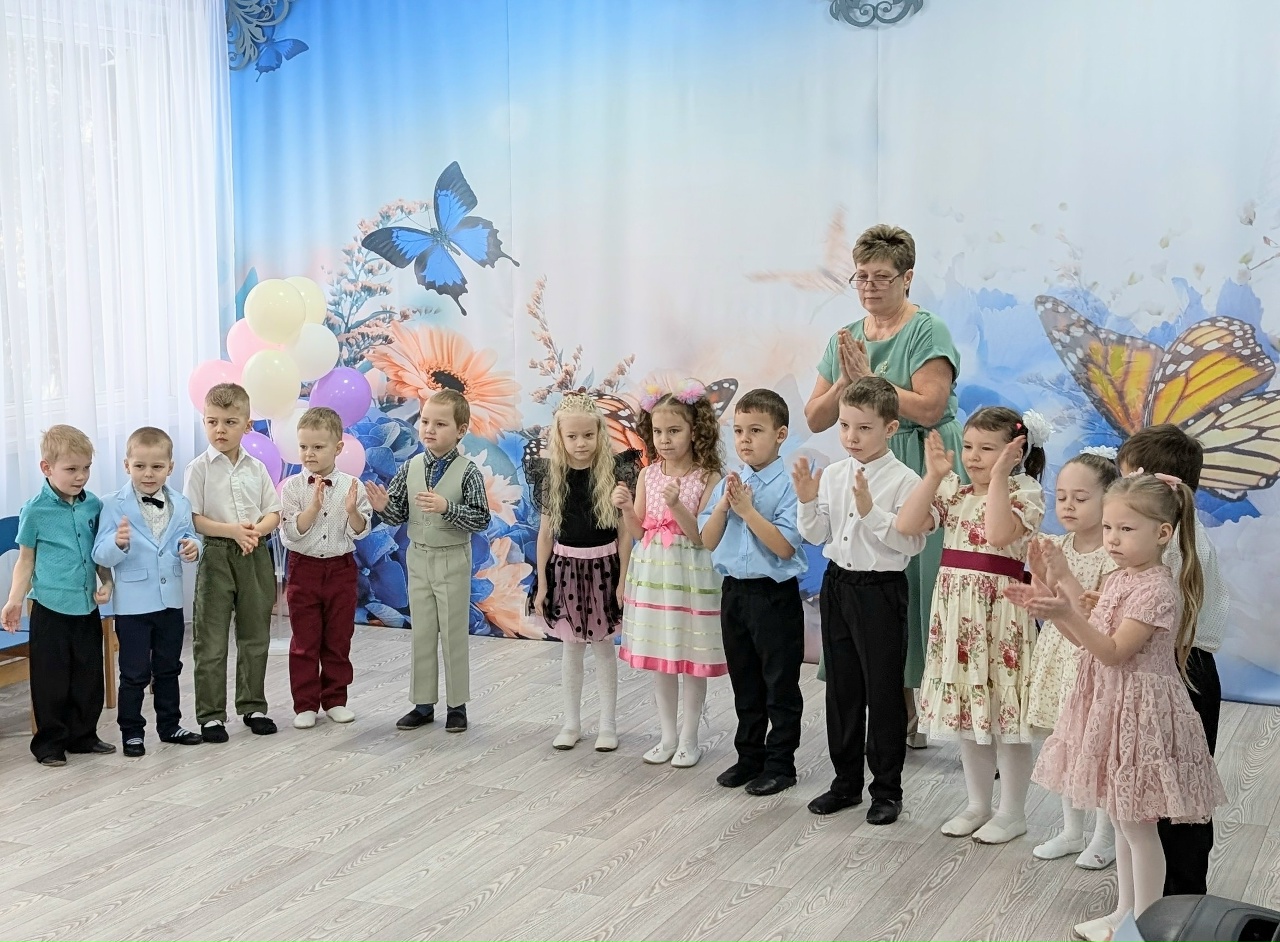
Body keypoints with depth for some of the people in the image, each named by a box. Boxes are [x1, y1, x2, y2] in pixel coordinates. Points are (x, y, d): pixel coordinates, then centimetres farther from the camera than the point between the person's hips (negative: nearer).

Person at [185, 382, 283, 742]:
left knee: (255, 637, 11)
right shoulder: (200, 468, -4)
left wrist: (257, 529, -14)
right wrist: (232, 530, -20)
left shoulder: (256, 467, 6)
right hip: (217, 555, -3)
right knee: (211, 641, 0)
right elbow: (192, 519, -9)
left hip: (256, 556, 4)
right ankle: (211, 715, 7)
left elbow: (274, 513, 7)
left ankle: (253, 706, 23)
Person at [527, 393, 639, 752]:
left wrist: (623, 579, -8)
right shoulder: (551, 477, -3)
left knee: (603, 646, 7)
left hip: (603, 566, -2)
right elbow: (546, 532, 3)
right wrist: (542, 584, 4)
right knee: (571, 648, 11)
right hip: (566, 567, 2)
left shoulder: (613, 473, -9)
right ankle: (571, 723, 22)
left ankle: (608, 724, 19)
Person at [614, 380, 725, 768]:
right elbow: (638, 531, 7)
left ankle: (689, 739, 18)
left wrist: (676, 505, -26)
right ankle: (668, 736, 25)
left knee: (692, 659, 4)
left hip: (690, 573, -5)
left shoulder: (707, 477, -9)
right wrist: (625, 508, -12)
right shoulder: (649, 475, 4)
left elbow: (701, 536, -13)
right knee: (659, 657, 12)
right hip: (652, 571, 5)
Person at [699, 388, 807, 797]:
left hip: (775, 594, -6)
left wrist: (747, 510, -21)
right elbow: (708, 540, 3)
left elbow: (785, 546, -20)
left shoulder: (788, 486, -13)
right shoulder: (727, 484, 5)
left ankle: (780, 762, 17)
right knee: (744, 682, 17)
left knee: (780, 684, 6)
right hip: (735, 591, 6)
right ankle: (749, 755, 30)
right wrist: (724, 505, -11)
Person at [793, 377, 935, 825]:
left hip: (881, 590, -6)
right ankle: (846, 781, 27)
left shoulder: (904, 481, -12)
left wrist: (871, 511, -26)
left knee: (883, 691, 3)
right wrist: (808, 501, -8)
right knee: (841, 686, 14)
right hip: (837, 584, 6)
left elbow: (912, 542, -19)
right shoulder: (831, 475, 5)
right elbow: (816, 536, 9)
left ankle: (887, 790, 15)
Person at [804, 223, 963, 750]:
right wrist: (845, 382, -7)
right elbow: (815, 420, 10)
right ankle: (903, 718, 17)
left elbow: (929, 409, -18)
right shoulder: (844, 339, 14)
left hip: (924, 475, -6)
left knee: (921, 585, -8)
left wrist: (869, 377, -13)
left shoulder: (927, 331, -5)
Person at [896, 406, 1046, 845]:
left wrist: (997, 477, -23)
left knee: (1005, 713, 2)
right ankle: (978, 803, 28)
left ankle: (1012, 812, 16)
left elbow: (998, 534, -26)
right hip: (956, 610, 6)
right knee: (967, 709, 15)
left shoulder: (1025, 493, -9)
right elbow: (907, 524, -4)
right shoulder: (953, 491, 8)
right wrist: (933, 475, -8)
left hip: (1000, 612, -6)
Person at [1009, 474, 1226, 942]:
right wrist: (1050, 600, 0)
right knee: (1120, 818, 19)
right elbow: (1089, 637, 11)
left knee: (1137, 824, 2)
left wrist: (1066, 613, -37)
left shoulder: (1159, 589, -21)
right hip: (1111, 706, 9)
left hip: (1140, 712, -9)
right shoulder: (1118, 579, 8)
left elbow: (1114, 652, -25)